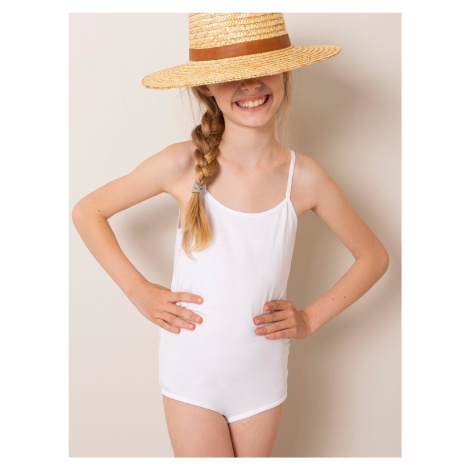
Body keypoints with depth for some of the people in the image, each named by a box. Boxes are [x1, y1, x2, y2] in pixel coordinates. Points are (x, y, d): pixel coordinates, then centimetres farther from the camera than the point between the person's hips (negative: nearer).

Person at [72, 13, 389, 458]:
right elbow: (87, 211, -2)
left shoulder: (304, 177, -10)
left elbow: (374, 257, 4)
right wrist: (138, 290, -7)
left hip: (262, 376, 2)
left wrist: (311, 318, -2)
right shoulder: (182, 164, -15)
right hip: (191, 374, -2)